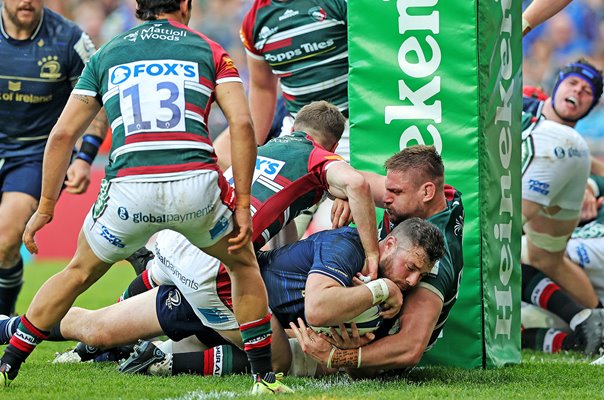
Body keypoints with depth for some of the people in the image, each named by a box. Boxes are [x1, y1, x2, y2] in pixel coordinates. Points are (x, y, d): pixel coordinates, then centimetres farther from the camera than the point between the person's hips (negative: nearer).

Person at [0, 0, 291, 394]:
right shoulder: (209, 51, 16)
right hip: (195, 185, -1)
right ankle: (265, 376, 20)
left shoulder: (106, 55, 21)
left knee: (79, 273, 25)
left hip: (129, 190, 1)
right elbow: (242, 124, 3)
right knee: (245, 265, 26)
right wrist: (242, 204, 5)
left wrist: (46, 207, 23)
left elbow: (63, 134, 17)